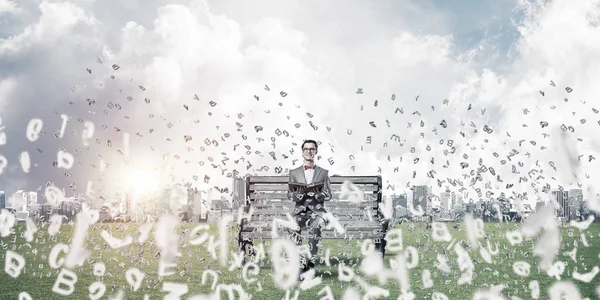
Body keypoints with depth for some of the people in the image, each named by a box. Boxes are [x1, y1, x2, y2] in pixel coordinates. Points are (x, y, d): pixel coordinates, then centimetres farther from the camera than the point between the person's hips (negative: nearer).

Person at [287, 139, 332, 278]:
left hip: (317, 210, -1)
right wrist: (298, 194, -13)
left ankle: (310, 262, -31)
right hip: (300, 210, 1)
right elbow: (289, 195, 11)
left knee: (315, 225, -36)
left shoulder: (323, 172, 15)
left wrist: (314, 193, -14)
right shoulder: (294, 173, 17)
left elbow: (328, 195, 7)